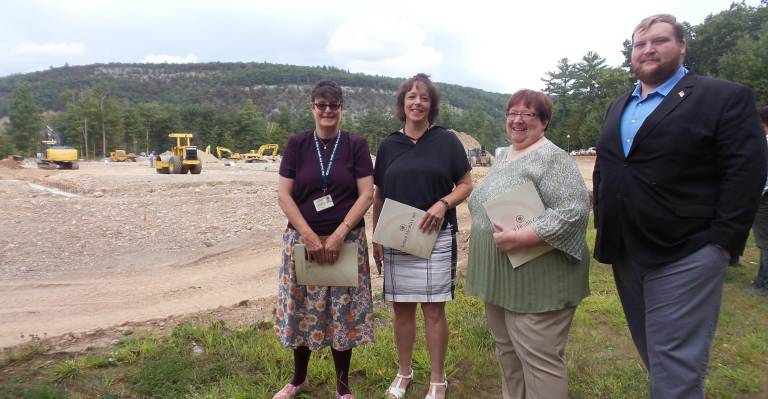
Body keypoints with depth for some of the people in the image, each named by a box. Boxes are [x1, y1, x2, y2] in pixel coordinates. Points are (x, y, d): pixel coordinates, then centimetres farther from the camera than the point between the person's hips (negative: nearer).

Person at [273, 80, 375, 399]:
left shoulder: (356, 145, 1)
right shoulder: (296, 144, 3)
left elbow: (366, 194, -5)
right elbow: (283, 194, -1)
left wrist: (339, 234, -14)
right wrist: (308, 235, -12)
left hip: (346, 241, -1)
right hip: (302, 239, 1)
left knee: (343, 312, 5)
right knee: (301, 310, 10)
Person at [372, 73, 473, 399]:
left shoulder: (447, 141, -1)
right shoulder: (388, 145, 7)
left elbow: (466, 185, 2)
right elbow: (378, 196, 11)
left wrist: (443, 203, -17)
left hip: (436, 238, -2)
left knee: (434, 310, 3)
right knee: (402, 308, 11)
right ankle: (404, 372, 29)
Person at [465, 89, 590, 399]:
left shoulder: (552, 158, -15)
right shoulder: (503, 155, 13)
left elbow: (574, 210, -24)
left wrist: (520, 238, -28)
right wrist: (490, 234, 10)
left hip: (536, 280, -9)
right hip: (501, 277, 9)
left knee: (539, 360, 0)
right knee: (507, 351, 19)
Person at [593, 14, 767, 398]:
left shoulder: (726, 97, -4)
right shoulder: (617, 107, 16)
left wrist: (721, 242, -16)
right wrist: (603, 226, 12)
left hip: (684, 256, -6)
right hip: (625, 253, 7)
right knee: (652, 354, 19)